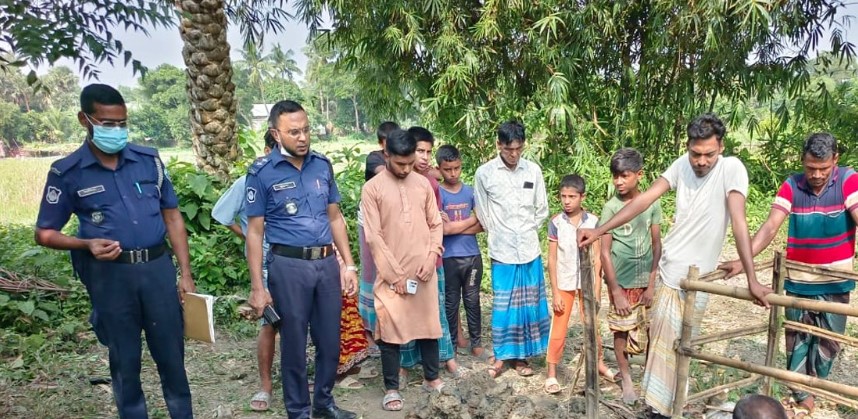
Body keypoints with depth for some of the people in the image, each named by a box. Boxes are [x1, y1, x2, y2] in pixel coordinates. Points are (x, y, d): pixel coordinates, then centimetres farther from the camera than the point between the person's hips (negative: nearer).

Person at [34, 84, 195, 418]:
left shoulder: (149, 160, 3)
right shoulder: (67, 173, -3)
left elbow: (172, 217, 7)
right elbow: (44, 234, 3)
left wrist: (185, 273, 3)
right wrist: (87, 245, -17)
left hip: (158, 267, 2)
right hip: (110, 275, -1)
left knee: (171, 353, 11)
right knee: (125, 359, 13)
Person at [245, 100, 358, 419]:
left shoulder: (322, 164, 5)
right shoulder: (262, 172, -7)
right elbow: (255, 232, -5)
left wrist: (348, 265, 7)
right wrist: (257, 287, -8)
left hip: (327, 263, 4)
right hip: (289, 266, -4)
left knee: (330, 340, 13)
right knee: (294, 344, 9)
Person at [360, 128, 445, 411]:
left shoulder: (423, 184, 6)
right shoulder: (372, 189, -6)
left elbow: (436, 224, 10)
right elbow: (373, 237, -9)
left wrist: (431, 257, -4)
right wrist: (395, 275, -11)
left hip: (424, 271, 4)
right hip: (392, 275, -4)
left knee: (429, 324, 13)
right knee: (390, 329, 4)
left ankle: (431, 378, 31)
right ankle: (391, 388, 19)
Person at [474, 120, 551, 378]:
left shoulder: (533, 170, 0)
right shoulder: (484, 173, -6)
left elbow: (542, 210, 10)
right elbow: (483, 215, 3)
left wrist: (527, 232, 6)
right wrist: (500, 235, 4)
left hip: (529, 248, 2)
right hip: (502, 250, -2)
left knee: (529, 303, 8)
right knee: (504, 304, 4)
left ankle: (520, 354, 22)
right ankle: (501, 354, 20)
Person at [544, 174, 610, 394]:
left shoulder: (593, 221, -6)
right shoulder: (556, 223, -8)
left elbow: (597, 258, -3)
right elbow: (552, 258, -6)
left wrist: (597, 289, -6)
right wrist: (555, 291, -9)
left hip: (587, 282, 1)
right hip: (564, 284, -1)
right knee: (558, 329, 5)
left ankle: (599, 362, 36)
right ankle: (552, 373, 15)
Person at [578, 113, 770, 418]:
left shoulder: (732, 168, -16)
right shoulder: (682, 165, -3)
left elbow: (738, 221, -23)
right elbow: (646, 199, -6)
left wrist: (752, 279, -29)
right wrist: (599, 230, -13)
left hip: (698, 276, -4)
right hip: (668, 267, 4)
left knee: (681, 345, 5)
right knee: (662, 338, 13)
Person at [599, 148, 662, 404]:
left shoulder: (652, 204, -4)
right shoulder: (611, 207, -11)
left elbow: (656, 245, 0)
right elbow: (605, 252, -11)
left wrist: (652, 284, -5)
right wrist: (616, 291, -12)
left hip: (646, 280, 2)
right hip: (622, 282, -2)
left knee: (650, 329, 8)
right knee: (622, 329, 7)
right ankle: (626, 379, 23)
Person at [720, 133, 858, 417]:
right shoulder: (791, 186, -8)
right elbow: (770, 227, -15)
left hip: (835, 282, -1)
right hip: (798, 281, 1)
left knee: (828, 341, 14)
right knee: (797, 339, 12)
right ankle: (800, 392, 28)